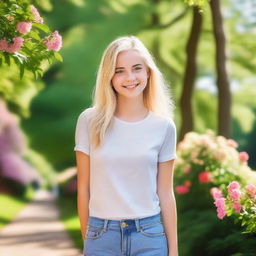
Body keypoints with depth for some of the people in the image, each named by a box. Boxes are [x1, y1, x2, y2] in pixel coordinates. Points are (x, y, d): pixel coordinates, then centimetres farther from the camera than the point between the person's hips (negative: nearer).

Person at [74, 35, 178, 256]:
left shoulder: (163, 127, 0)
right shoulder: (90, 121, -3)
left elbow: (165, 193, 3)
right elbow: (84, 188, 3)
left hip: (149, 237, 0)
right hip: (101, 237, 0)